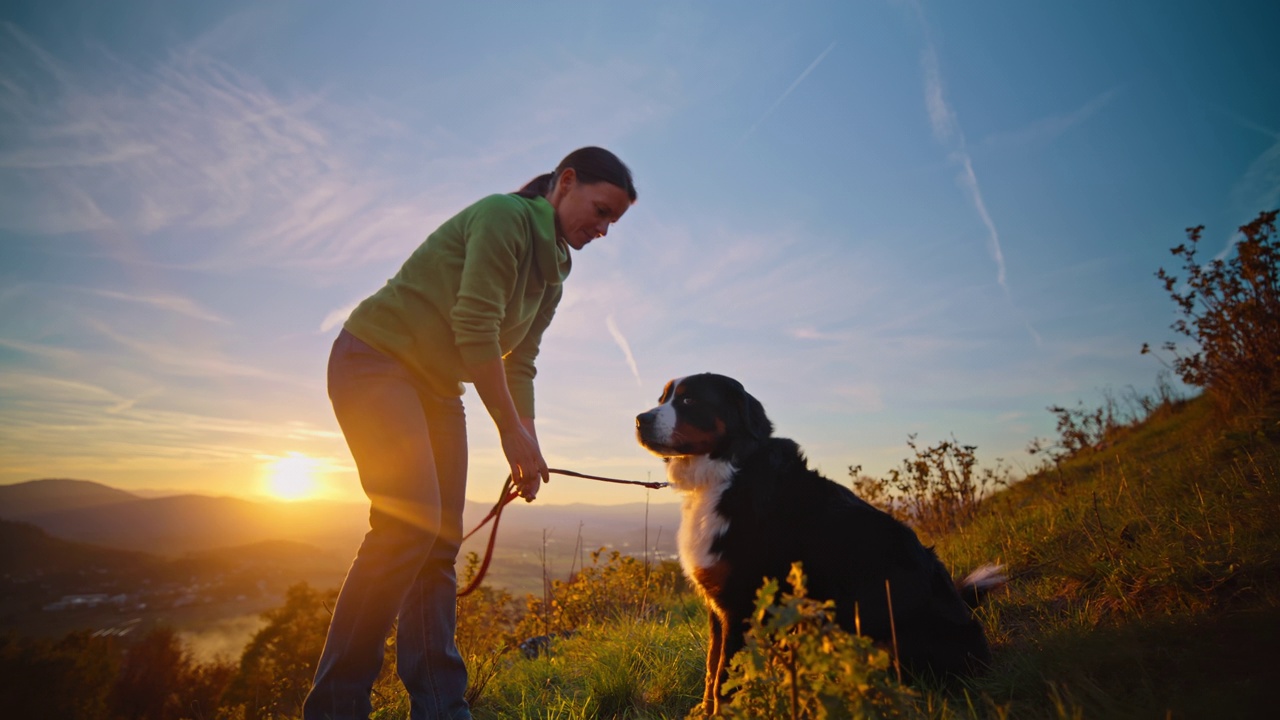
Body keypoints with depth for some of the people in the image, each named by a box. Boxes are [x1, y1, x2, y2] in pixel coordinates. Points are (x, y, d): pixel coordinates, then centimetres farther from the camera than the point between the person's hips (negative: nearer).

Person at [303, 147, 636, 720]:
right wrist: (512, 431, -19)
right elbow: (474, 328, -23)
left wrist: (527, 445, -3)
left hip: (437, 388, 9)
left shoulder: (552, 274, 11)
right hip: (376, 359, -8)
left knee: (441, 542, 2)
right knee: (411, 521, -20)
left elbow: (519, 362, 7)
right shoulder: (505, 215, -15)